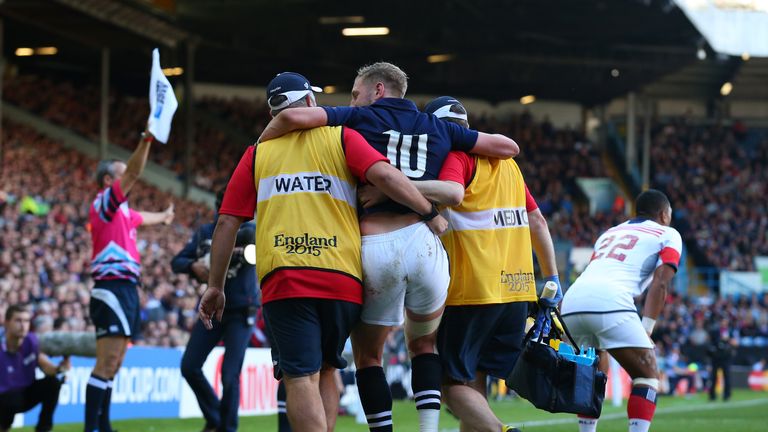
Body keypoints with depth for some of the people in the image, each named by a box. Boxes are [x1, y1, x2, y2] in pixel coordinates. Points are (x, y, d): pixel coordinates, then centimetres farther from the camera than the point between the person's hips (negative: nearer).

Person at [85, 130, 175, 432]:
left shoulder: (122, 211, 22)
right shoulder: (103, 203, -4)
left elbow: (140, 218, 46)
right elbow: (134, 173, -19)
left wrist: (163, 216, 64)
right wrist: (146, 139, -28)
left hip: (126, 290, 10)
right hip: (113, 290, -10)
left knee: (112, 365, 10)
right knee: (106, 364, -15)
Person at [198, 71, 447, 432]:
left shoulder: (258, 153, 15)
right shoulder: (341, 138, 11)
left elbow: (227, 222, 12)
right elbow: (383, 174, -6)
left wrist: (215, 286, 18)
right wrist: (430, 213, 5)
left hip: (283, 280, -1)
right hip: (343, 280, 1)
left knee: (301, 378, -7)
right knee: (325, 370, 19)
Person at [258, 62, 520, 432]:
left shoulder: (360, 119, 9)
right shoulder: (438, 128, 19)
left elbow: (293, 116, -4)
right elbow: (508, 147, 25)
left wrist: (261, 144, 14)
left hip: (374, 248, -3)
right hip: (424, 244, 3)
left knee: (367, 355, 15)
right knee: (425, 346, 23)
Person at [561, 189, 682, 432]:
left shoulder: (610, 233, 36)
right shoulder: (668, 235, 20)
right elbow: (660, 283, 5)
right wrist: (646, 330, 1)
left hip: (573, 301, 6)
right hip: (609, 303, -6)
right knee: (647, 375, 5)